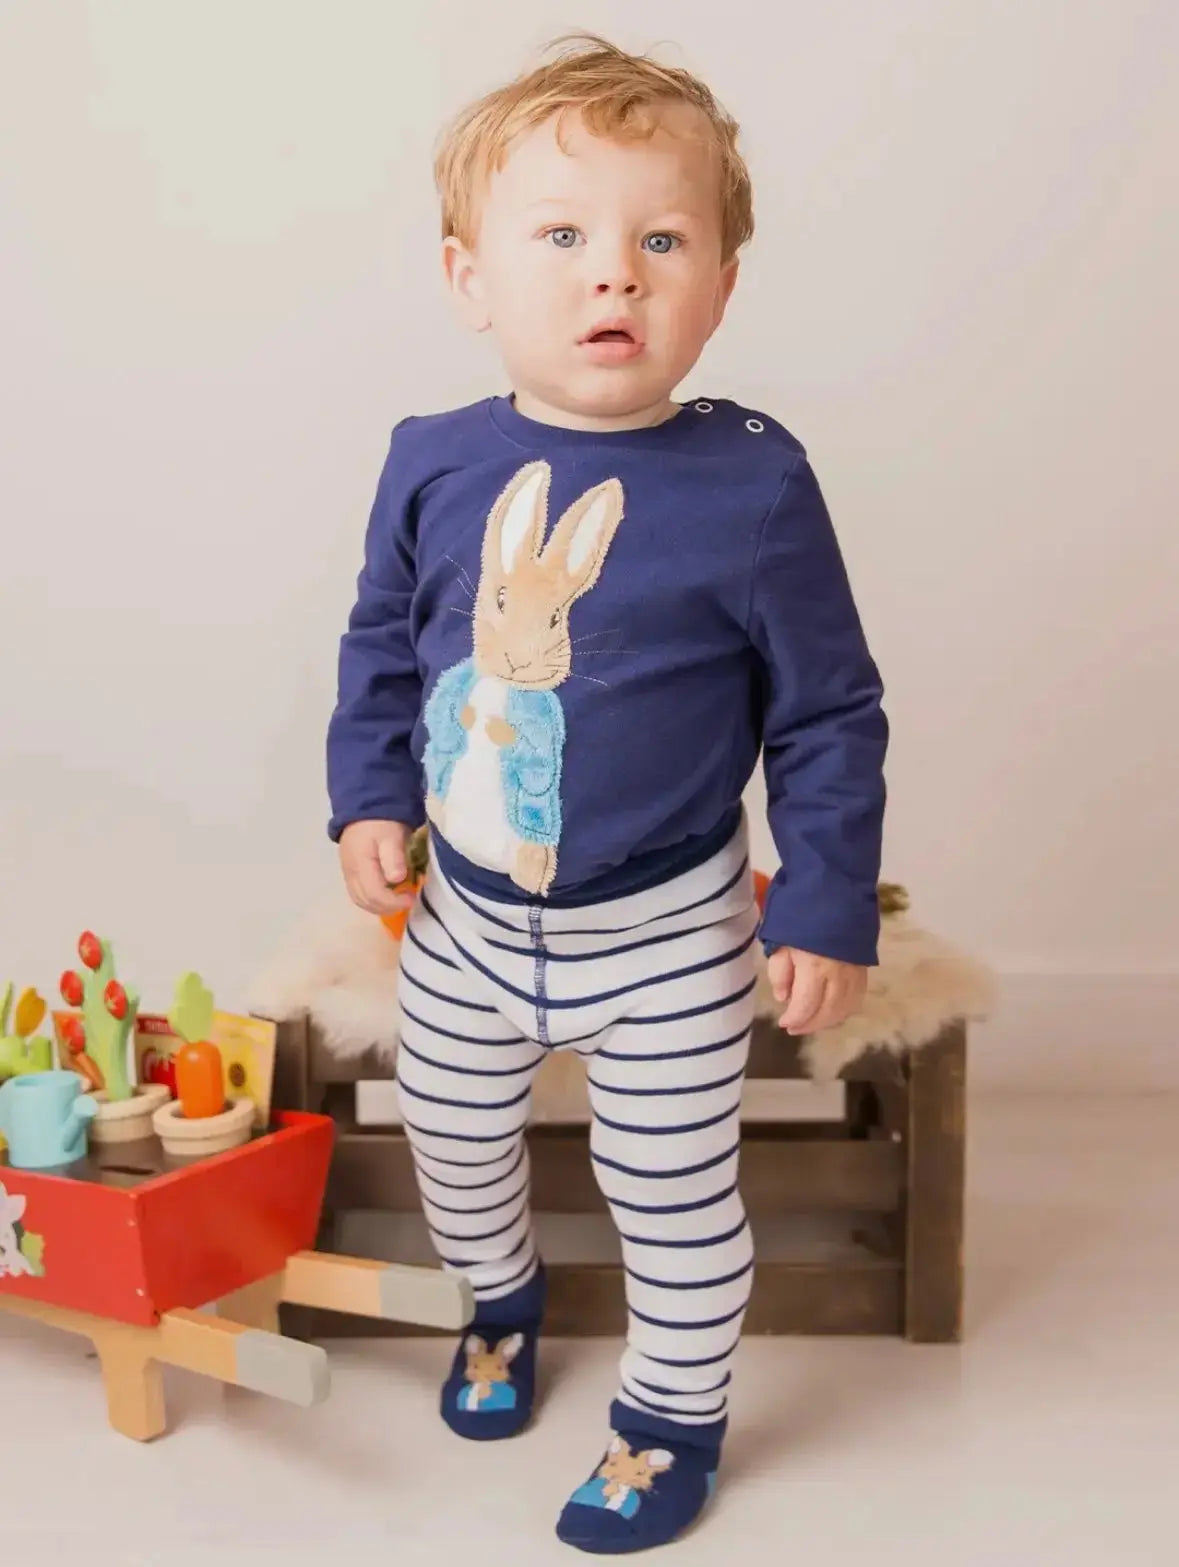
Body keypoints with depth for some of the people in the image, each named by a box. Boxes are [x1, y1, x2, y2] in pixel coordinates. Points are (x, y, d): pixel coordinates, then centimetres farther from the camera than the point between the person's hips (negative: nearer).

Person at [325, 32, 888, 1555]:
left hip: (667, 932, -3)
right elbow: (381, 641, 8)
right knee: (450, 1133, 24)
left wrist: (828, 909, -8)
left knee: (674, 1191, 12)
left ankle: (675, 1416, 40)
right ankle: (502, 1296, 57)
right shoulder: (434, 463, -9)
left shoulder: (753, 482, -18)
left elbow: (830, 714, -9)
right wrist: (370, 800, 2)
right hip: (465, 914, 4)